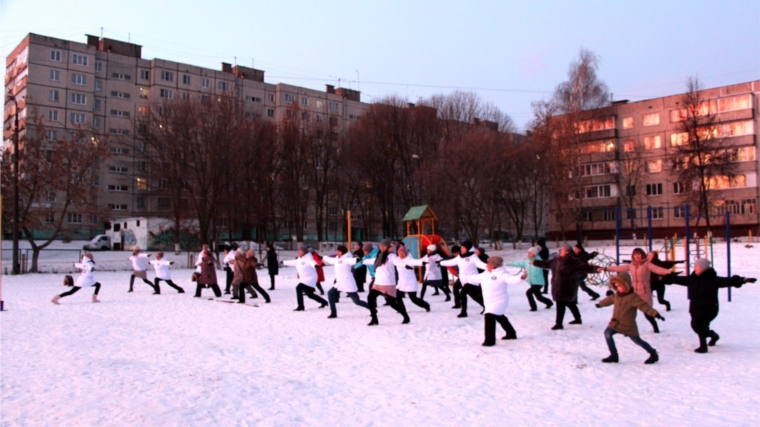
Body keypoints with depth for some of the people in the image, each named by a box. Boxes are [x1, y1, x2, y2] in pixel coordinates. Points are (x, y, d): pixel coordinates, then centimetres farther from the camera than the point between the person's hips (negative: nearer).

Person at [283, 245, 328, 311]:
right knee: (310, 294, 17)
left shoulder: (307, 258, -16)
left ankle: (300, 306, -16)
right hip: (305, 279, 10)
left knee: (299, 288, -21)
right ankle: (324, 302, 36)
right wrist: (284, 262, 44)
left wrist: (315, 265, -62)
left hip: (310, 278, -10)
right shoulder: (299, 259, 13)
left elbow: (311, 262, -38)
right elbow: (293, 262, 33)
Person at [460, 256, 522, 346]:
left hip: (499, 301, -10)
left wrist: (521, 277, -49)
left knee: (489, 316, -23)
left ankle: (490, 340, -19)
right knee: (500, 318, 25)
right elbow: (474, 278, 19)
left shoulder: (501, 273, -17)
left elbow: (511, 279, -29)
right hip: (490, 302, 10)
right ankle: (511, 333, 47)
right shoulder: (485, 274, 9)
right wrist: (462, 277, 21)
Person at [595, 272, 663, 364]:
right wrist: (600, 304, 42)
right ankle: (614, 355, -1)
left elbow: (644, 306, -24)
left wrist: (655, 314, -34)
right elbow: (610, 299, 27)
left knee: (637, 340, 2)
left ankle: (653, 354, 24)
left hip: (628, 325, -7)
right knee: (607, 333, -9)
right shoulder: (617, 295, 7)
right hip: (615, 323, 7)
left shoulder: (633, 297, -18)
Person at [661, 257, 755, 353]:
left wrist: (743, 280, -38)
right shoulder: (692, 278, 6)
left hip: (709, 308, -7)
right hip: (695, 308, 7)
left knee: (697, 323, -28)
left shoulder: (713, 279, -12)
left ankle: (703, 346, -14)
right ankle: (713, 335, 52)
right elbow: (678, 279, 18)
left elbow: (728, 281, -24)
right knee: (701, 326, 21)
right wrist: (664, 278, 25)